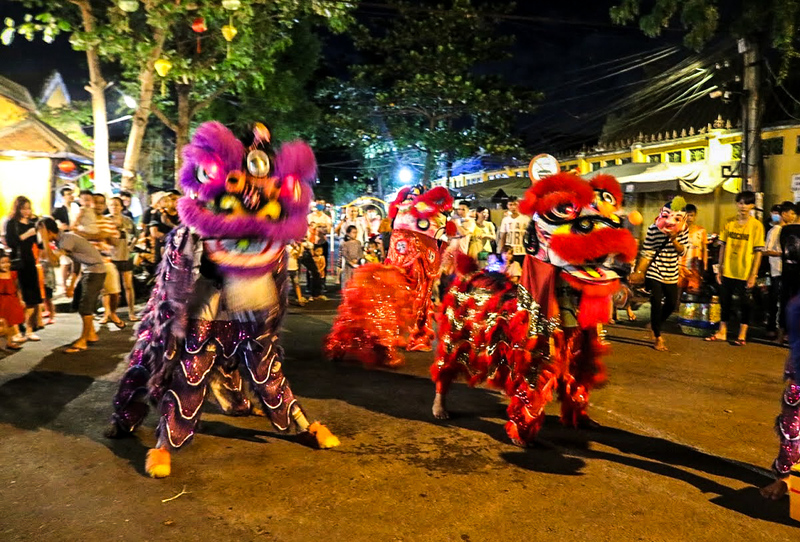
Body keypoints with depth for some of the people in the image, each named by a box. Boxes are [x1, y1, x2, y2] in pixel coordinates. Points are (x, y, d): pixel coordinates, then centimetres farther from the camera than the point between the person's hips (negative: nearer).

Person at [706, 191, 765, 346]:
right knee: (725, 302, 13)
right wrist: (719, 268, 6)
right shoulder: (729, 223, 3)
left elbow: (758, 251, -8)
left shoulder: (756, 225, -7)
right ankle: (722, 332, 26)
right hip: (727, 271, 4)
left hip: (745, 273, -4)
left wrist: (753, 274, -11)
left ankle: (742, 336, 19)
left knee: (745, 304, 7)